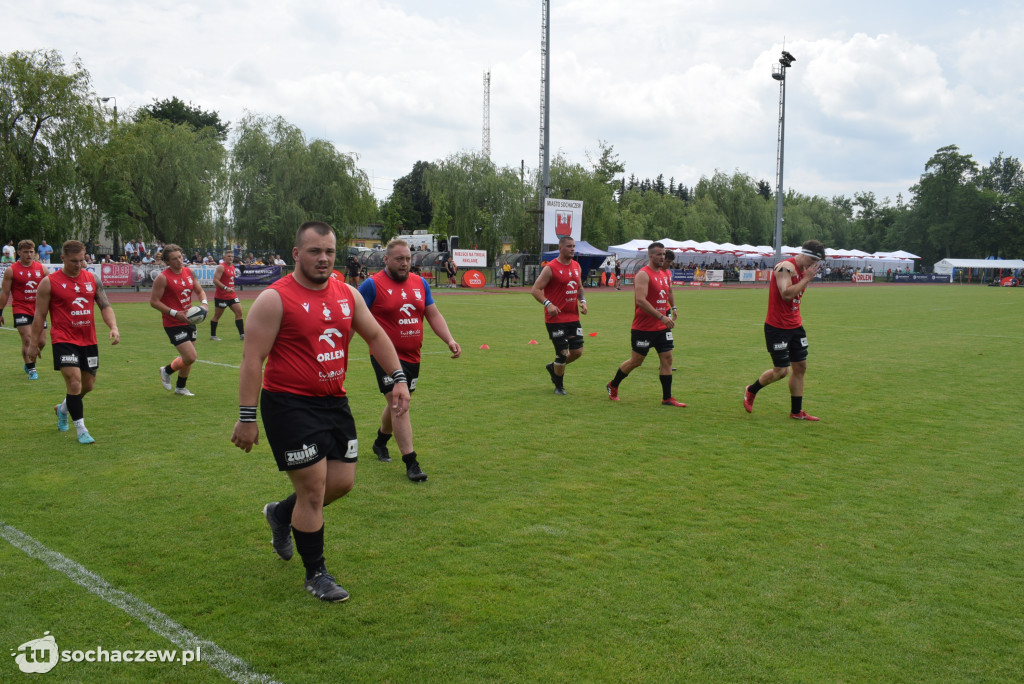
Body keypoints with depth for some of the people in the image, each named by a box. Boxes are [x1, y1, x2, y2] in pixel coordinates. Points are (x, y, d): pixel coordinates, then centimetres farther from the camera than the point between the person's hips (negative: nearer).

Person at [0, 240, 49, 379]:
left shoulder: (42, 269, 7)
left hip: (38, 309, 4)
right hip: (21, 309, -4)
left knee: (41, 341, 6)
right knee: (27, 339, -12)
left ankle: (29, 363, 30)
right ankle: (31, 369, -4)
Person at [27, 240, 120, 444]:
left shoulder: (92, 279, 6)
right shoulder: (49, 282, -5)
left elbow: (105, 306, 7)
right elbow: (39, 315, 0)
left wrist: (113, 326, -11)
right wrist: (33, 343, 1)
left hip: (88, 341, 5)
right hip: (64, 340, -5)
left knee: (88, 385, 13)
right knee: (74, 381, -15)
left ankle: (63, 409, 43)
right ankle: (81, 429, -4)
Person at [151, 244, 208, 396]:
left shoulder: (189, 272, 5)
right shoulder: (163, 277, -14)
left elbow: (200, 291, 16)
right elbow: (153, 301, -13)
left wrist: (204, 303, -6)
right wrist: (175, 313, -21)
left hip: (189, 321, 7)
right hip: (173, 324, -7)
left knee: (189, 357, 14)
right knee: (191, 357, -13)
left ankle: (180, 387, 33)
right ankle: (166, 370, 16)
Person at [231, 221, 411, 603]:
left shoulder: (347, 295, 6)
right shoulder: (275, 299, -12)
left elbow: (375, 336, 16)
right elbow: (252, 360, -13)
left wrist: (398, 378, 5)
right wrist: (247, 417, -16)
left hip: (334, 402, 7)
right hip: (290, 404, -7)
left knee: (342, 482, 11)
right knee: (313, 490, -3)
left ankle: (282, 515, 39)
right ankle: (316, 575, 16)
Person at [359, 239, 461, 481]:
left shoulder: (420, 283, 8)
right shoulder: (372, 285, -8)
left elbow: (434, 315, 13)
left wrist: (449, 340, 0)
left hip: (412, 356, 6)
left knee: (398, 403, 19)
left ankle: (380, 442, 45)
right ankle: (411, 463, -10)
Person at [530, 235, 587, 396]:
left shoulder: (577, 266, 10)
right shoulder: (550, 268, -11)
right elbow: (535, 290, -12)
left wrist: (582, 301, 4)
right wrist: (548, 304, -26)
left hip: (573, 317, 7)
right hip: (556, 318, -7)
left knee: (577, 351, 6)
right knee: (563, 352, -4)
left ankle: (553, 367, 33)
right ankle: (559, 386, 17)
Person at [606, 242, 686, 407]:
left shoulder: (666, 274, 11)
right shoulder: (643, 274, -15)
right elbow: (640, 300, -26)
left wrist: (672, 308, 16)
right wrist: (661, 317, -28)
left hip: (662, 327, 7)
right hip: (643, 327, -7)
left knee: (667, 359, 2)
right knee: (636, 361, 3)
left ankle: (667, 398, 8)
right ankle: (613, 386, 25)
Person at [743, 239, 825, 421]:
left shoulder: (802, 270, 12)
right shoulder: (785, 267, -17)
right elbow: (786, 294, -28)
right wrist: (806, 278, -20)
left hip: (795, 326, 9)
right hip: (777, 327, -9)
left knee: (800, 367, 8)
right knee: (781, 371, -6)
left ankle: (796, 412, 17)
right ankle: (751, 391, 20)